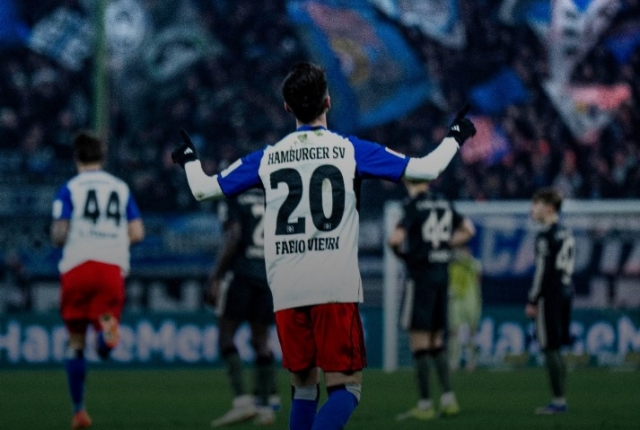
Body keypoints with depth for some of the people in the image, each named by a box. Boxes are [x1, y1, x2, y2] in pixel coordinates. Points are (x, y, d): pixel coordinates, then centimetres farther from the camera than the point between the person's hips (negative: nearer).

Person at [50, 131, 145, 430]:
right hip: (112, 267, 1)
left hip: (77, 267, -1)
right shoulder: (121, 188, 13)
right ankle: (108, 328, -38)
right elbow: (137, 233, 7)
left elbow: (59, 235, -6)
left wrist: (57, 237, 18)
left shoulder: (69, 189, 3)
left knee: (76, 341, 11)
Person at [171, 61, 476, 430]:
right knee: (346, 387, -3)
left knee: (304, 388, 16)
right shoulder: (349, 150, 2)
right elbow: (425, 169, 2)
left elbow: (204, 189, 16)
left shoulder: (266, 159, 8)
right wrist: (455, 139, 20)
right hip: (336, 289, -3)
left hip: (287, 292, 3)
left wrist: (189, 160, 38)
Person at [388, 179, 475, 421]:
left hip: (420, 276, -7)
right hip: (442, 275, 7)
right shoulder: (444, 204, 8)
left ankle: (425, 405, -3)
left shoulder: (414, 206, -13)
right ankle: (448, 399, 9)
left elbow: (395, 239, -23)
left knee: (419, 341, -3)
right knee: (436, 342, 15)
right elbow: (468, 230, 19)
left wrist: (400, 253, -2)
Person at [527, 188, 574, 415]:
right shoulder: (567, 235, 14)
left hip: (550, 295, -9)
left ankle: (559, 400, -8)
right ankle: (560, 401, 13)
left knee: (550, 348, -6)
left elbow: (542, 271, -16)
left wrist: (532, 301, -11)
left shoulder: (545, 238, -13)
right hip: (566, 292, 9)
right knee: (556, 348, 13)